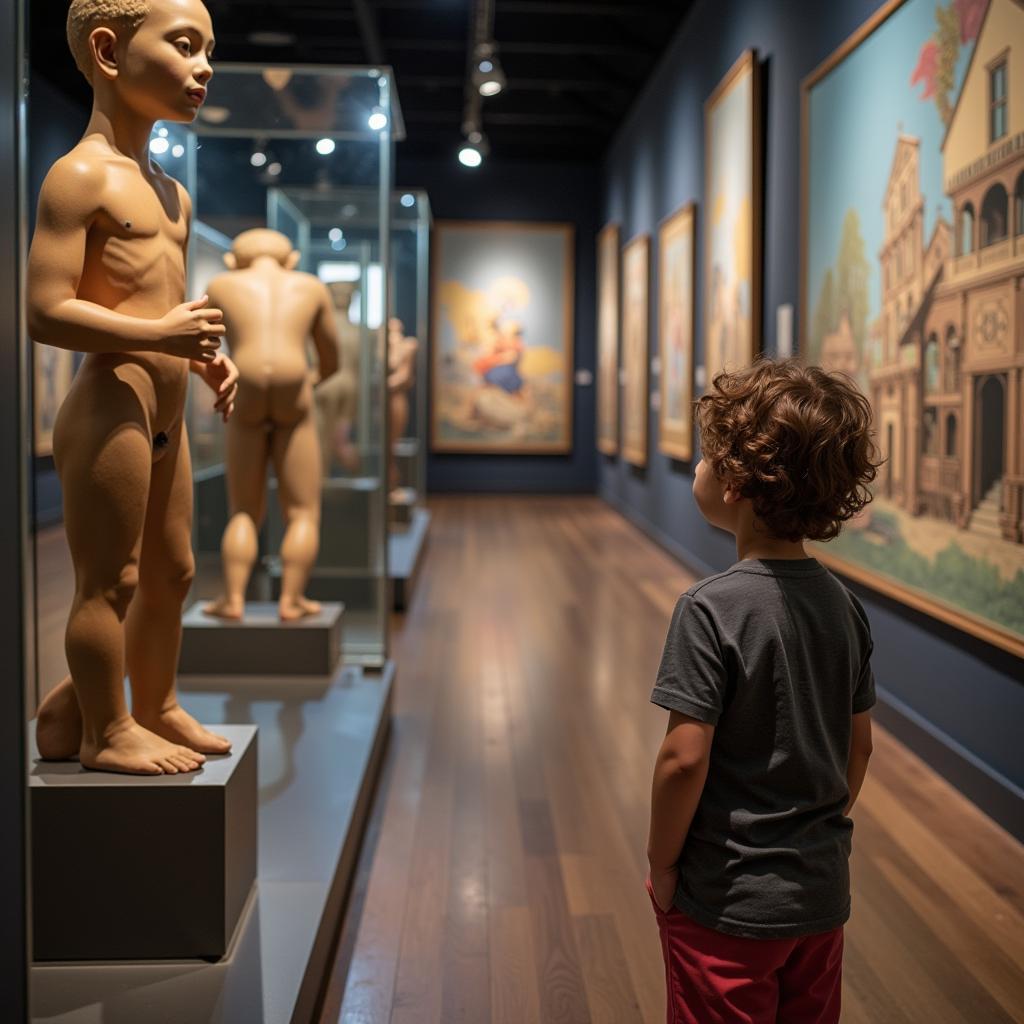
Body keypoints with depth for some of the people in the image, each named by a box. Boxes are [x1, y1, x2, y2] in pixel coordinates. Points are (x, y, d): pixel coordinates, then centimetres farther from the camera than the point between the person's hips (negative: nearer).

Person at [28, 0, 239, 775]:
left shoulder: (172, 195, 17)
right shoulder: (81, 175, -11)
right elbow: (47, 311, -20)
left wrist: (207, 360, 9)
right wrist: (161, 336, -26)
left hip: (164, 417, 10)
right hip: (109, 409, -10)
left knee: (171, 572, 18)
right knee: (110, 580, -1)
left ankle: (157, 708, 33)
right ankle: (105, 731, 11)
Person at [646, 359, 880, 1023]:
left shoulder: (712, 609, -21)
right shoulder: (843, 605, -1)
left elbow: (685, 757, -22)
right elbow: (860, 746, 6)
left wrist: (662, 868, -8)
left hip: (729, 904, -6)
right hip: (823, 894, 6)